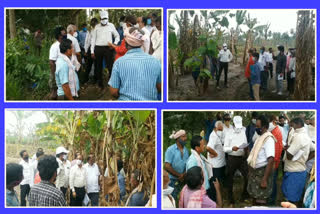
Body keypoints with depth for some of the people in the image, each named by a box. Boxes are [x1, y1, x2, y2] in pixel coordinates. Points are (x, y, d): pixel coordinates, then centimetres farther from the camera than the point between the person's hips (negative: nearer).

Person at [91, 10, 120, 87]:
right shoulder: (97, 27, 7)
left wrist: (115, 43, -5)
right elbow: (93, 39, 7)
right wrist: (92, 51, 2)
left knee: (110, 66, -10)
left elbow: (117, 36, 14)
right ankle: (100, 83, 19)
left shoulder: (111, 26, 5)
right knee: (99, 67, 8)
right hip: (98, 48, 2)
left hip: (108, 48, -2)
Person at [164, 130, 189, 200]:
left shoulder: (186, 150, 7)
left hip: (183, 180, 5)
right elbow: (167, 166, -13)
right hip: (173, 181, -4)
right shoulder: (170, 150, -8)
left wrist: (184, 174, -12)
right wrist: (179, 175, -10)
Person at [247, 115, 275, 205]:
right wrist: (250, 171, 17)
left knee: (260, 200, -3)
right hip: (254, 171, 9)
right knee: (254, 196, 19)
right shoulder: (260, 137, 8)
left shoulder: (268, 139, -20)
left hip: (262, 172, -9)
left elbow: (271, 160, -26)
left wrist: (264, 179, -28)